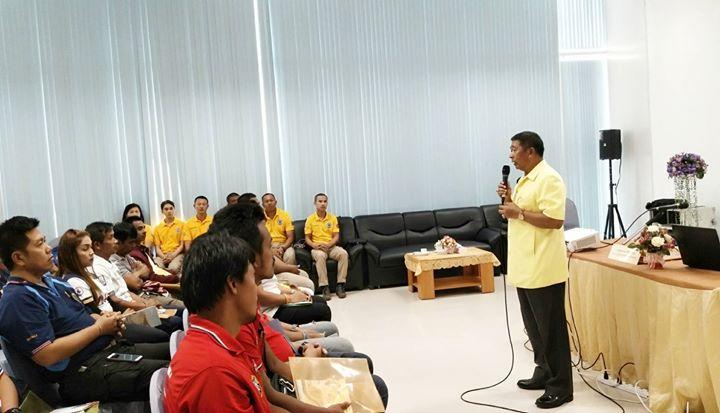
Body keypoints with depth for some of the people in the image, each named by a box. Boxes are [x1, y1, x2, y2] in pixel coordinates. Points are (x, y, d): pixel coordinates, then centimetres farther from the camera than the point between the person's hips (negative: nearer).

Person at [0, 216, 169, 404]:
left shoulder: (49, 280, 15)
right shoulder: (18, 300, -14)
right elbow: (47, 355, -21)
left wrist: (105, 319, 1)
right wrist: (99, 328, -12)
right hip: (83, 373, -9)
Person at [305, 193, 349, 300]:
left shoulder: (333, 218, 9)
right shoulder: (310, 219, 5)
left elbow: (336, 236, 5)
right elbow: (307, 238, 5)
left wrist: (328, 245, -15)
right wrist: (314, 245, -16)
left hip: (331, 246, 2)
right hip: (317, 248, -2)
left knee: (343, 253, -30)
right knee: (320, 256, -38)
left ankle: (340, 285, -25)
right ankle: (324, 287, -34)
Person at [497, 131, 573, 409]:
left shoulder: (549, 179, -15)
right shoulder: (525, 179, 16)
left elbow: (554, 220, -23)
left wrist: (518, 212, -18)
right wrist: (509, 200, 7)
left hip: (543, 269, -10)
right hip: (525, 267, 10)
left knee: (550, 328, 0)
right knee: (534, 326, 18)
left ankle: (561, 386, 10)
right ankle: (544, 373, 31)